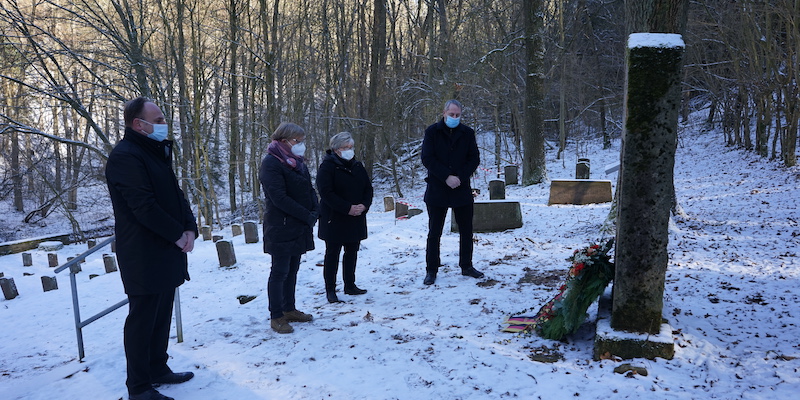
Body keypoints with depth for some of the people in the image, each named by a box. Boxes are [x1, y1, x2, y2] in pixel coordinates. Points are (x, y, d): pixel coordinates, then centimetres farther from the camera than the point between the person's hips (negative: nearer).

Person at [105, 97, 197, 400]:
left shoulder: (157, 153, 16)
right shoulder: (124, 157, -14)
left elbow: (176, 195, 15)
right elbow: (144, 206, -22)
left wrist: (190, 228, -1)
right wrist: (178, 235, -14)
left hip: (167, 254, 9)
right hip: (144, 257, -9)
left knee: (162, 315, 16)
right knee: (142, 319, 0)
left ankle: (158, 369, 29)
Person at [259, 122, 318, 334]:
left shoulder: (298, 162, 14)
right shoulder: (271, 163, -14)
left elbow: (310, 189, 14)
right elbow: (279, 198, -21)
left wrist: (314, 212, -5)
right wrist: (307, 216, -18)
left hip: (299, 227, 8)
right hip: (281, 228, -8)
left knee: (292, 270, 15)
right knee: (280, 272, -3)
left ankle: (289, 309, 25)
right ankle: (276, 317, 6)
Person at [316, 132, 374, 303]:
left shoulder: (357, 166, 11)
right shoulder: (327, 167, -10)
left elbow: (368, 188, 11)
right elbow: (326, 192, -19)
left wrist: (364, 205, -9)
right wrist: (348, 208, -22)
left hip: (356, 219, 6)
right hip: (334, 219, -6)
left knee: (352, 252, 13)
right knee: (332, 254, 1)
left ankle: (350, 285, 25)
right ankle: (330, 290, 8)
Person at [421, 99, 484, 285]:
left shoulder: (467, 133, 4)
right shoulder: (432, 132, -3)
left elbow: (474, 159, 2)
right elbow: (427, 159, -9)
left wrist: (460, 177, -12)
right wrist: (446, 177, -16)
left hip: (462, 189, 2)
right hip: (437, 190, -2)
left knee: (466, 230, 10)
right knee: (434, 232, 4)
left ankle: (466, 266, 25)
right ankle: (431, 270, 14)